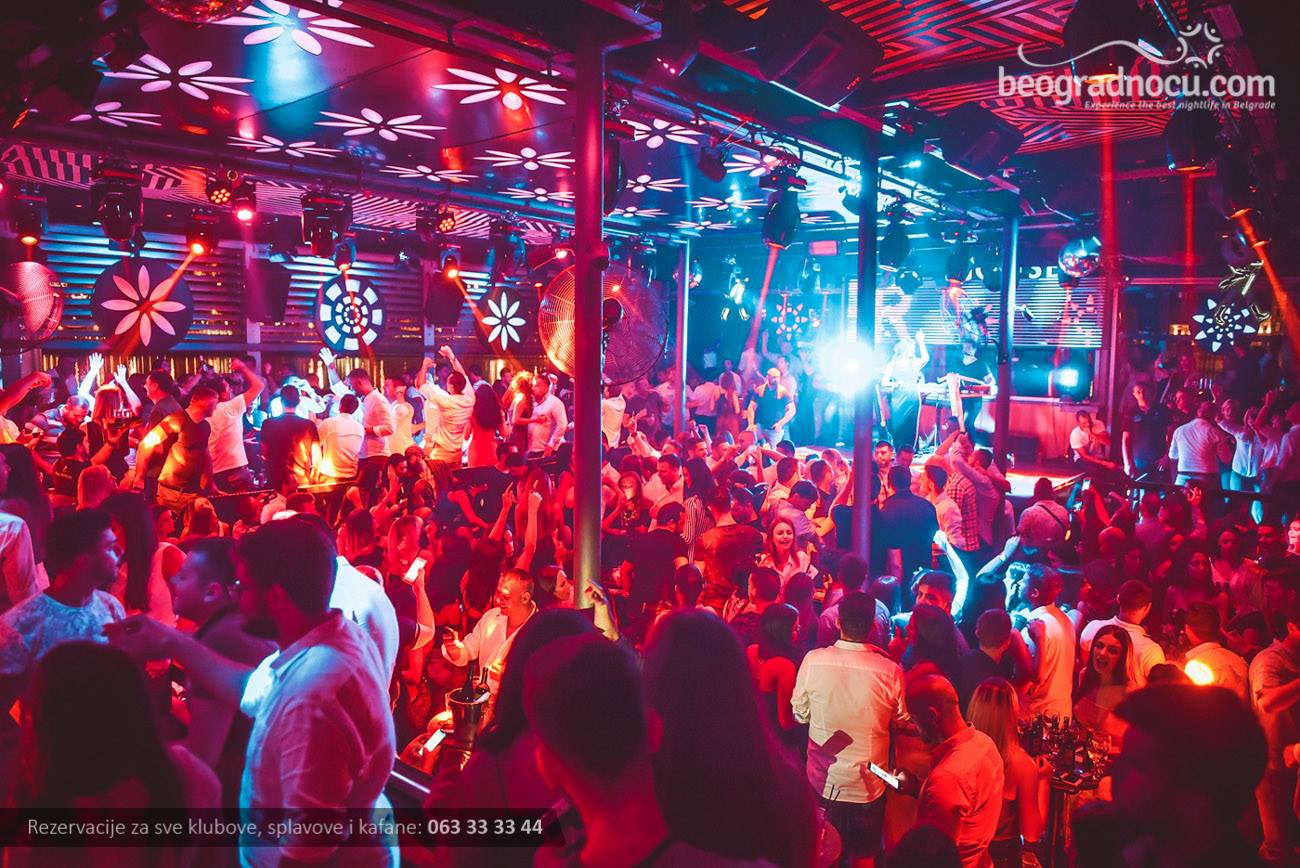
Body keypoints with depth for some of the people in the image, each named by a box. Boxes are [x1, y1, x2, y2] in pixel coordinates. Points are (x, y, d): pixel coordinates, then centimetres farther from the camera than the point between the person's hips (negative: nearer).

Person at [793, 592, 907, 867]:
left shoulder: (813, 661, -20)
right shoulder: (890, 671, -22)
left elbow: (800, 714, -5)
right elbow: (901, 722, -5)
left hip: (822, 783, 1)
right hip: (869, 787, -1)